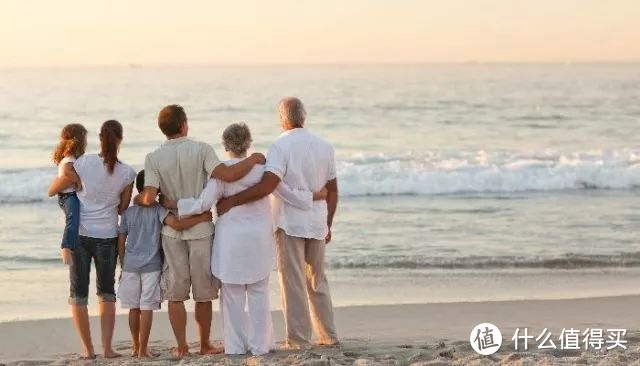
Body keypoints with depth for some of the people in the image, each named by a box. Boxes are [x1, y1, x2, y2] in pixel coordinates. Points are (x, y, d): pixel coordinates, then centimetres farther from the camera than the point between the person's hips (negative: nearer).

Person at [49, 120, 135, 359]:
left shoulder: (84, 162, -10)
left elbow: (54, 190, 1)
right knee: (106, 293, 17)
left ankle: (88, 350, 8)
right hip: (107, 237, 1)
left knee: (78, 294, 9)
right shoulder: (127, 173, -7)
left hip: (79, 234, -1)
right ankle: (107, 348, 11)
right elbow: (122, 209, 5)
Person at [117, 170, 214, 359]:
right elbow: (177, 224, -22)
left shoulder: (128, 212, 6)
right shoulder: (158, 210, -5)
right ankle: (143, 350, -3)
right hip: (151, 266, -3)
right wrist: (201, 218, -14)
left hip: (130, 265, 3)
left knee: (134, 308, 10)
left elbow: (120, 242, 7)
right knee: (147, 308, -2)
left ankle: (136, 348, 18)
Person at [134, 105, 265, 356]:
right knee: (203, 293, 10)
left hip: (172, 231, 1)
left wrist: (137, 199, 8)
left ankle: (181, 346, 10)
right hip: (200, 229, -1)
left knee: (175, 292, 9)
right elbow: (227, 175, -22)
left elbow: (149, 198, -15)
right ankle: (205, 344, 18)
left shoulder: (154, 158, -6)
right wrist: (253, 159, -7)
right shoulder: (201, 150, -11)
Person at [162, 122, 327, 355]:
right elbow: (289, 194, 3)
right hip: (259, 239, 2)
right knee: (259, 292, 10)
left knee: (233, 294, 7)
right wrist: (314, 196, 19)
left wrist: (173, 204, -2)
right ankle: (259, 345, 9)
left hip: (231, 239, -2)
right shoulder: (262, 168, -3)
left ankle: (236, 345, 9)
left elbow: (204, 204, -14)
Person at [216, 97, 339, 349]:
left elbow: (267, 185, -26)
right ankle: (328, 336, 20)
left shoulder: (281, 146, -13)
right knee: (317, 281, 16)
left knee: (293, 282, 0)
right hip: (317, 224, 6)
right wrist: (327, 225, 21)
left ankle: (299, 340, 2)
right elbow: (332, 191, 11)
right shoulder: (324, 147, 6)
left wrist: (231, 201, -23)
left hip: (290, 224, -6)